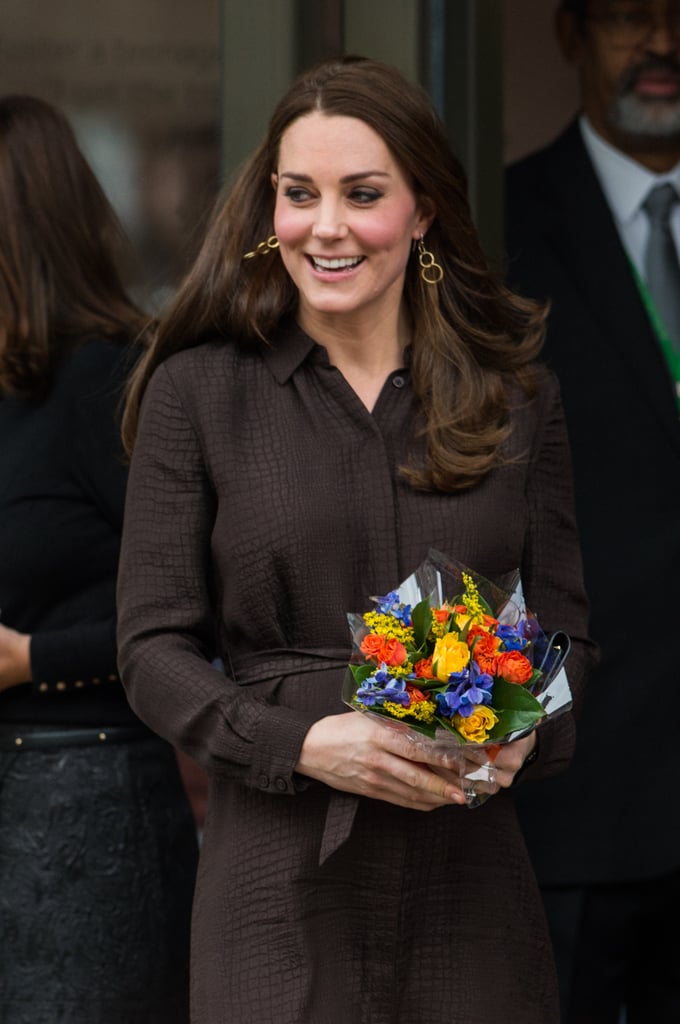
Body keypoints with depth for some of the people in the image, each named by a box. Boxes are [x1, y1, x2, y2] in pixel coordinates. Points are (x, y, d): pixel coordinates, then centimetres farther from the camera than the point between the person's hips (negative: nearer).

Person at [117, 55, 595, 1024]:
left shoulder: (518, 397, 8)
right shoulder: (197, 391, 2)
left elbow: (565, 627, 11)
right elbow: (154, 648, -1)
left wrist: (522, 734, -11)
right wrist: (304, 743, -17)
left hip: (468, 864, 2)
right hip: (279, 869, -2)